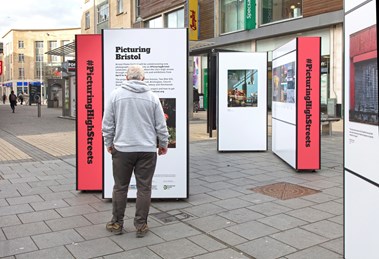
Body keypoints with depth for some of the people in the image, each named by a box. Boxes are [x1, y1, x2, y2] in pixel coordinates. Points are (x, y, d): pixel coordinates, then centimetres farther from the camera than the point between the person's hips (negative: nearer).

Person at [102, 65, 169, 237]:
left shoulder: (115, 94, -1)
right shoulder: (152, 97, 2)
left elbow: (107, 124, 2)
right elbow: (161, 125, 5)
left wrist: (108, 143, 16)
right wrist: (163, 144, 19)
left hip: (122, 149, 0)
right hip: (147, 150, 0)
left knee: (120, 188, 12)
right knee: (144, 188, 7)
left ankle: (117, 223, 22)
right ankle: (141, 226, 14)